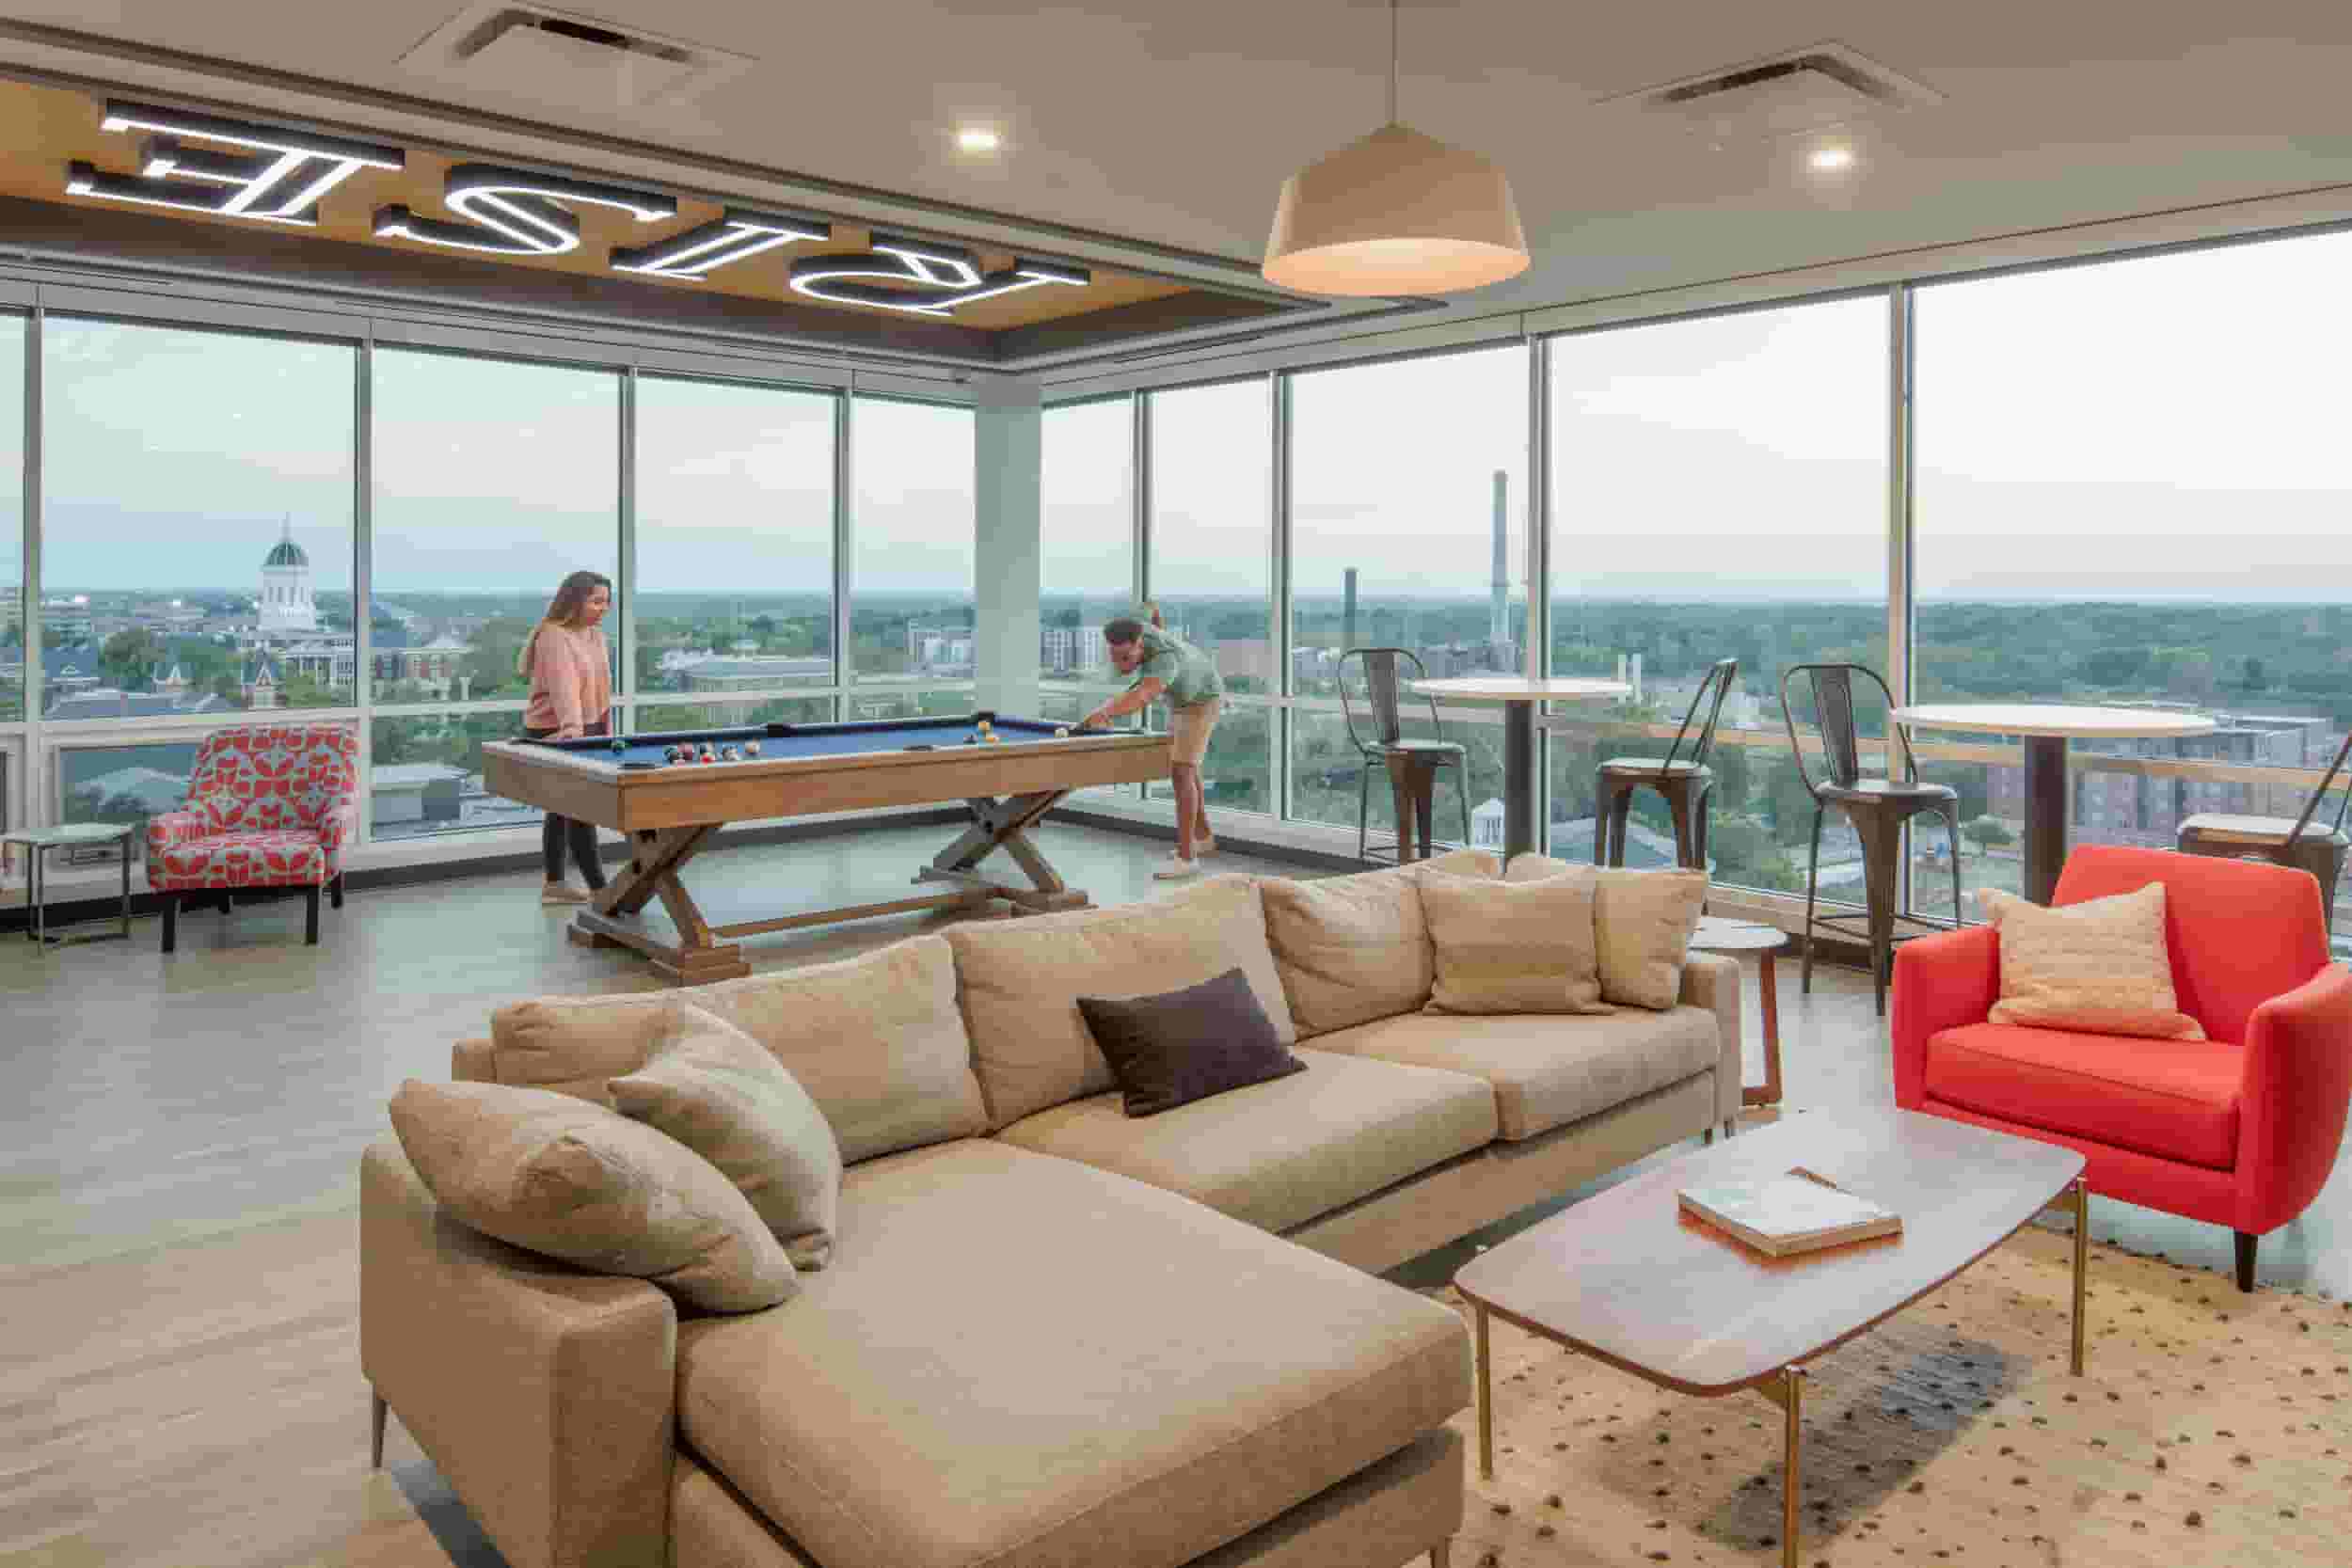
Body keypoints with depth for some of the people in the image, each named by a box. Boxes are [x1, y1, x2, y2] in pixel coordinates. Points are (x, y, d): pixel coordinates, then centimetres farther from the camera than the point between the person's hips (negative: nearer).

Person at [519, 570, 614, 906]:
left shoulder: (597, 635, 9)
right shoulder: (553, 636, -17)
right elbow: (563, 686, -32)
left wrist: (606, 731, 12)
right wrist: (573, 728, -45)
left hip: (590, 728, 8)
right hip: (555, 734, -8)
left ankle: (554, 885, 20)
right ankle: (600, 889, -7)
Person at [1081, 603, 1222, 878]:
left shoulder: (1165, 658, -46)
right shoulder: (1127, 634, -23)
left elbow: (1141, 697, -67)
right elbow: (1151, 607, 1)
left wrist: (1104, 712, -84)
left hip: (1202, 700, -9)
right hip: (1180, 697, 9)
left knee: (1181, 771, -19)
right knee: (1183, 767, 17)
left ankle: (1186, 856, -18)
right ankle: (1203, 836, 32)